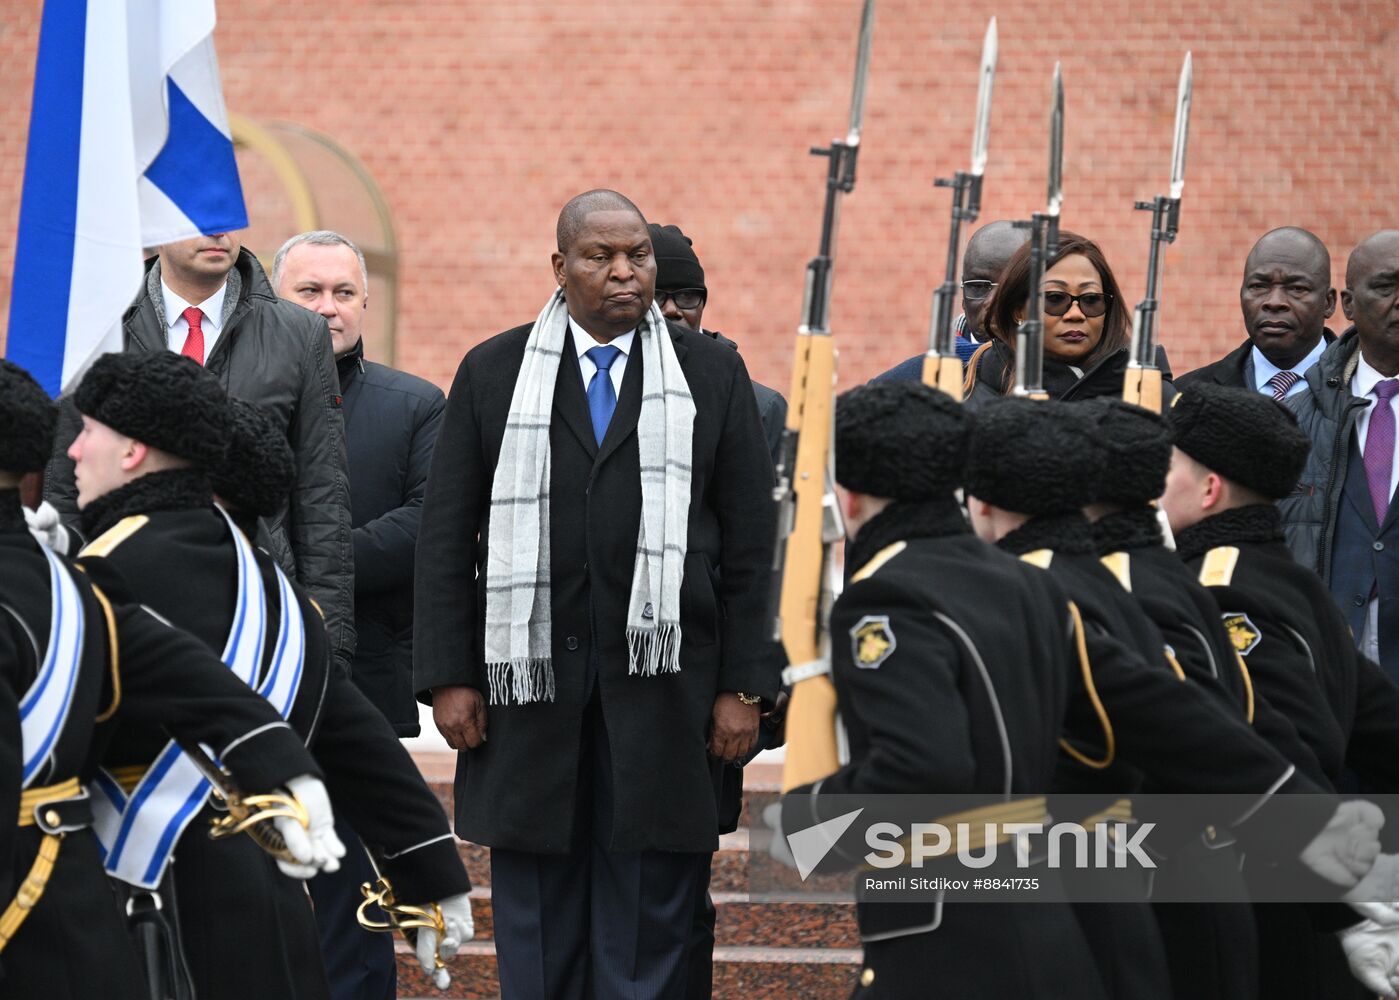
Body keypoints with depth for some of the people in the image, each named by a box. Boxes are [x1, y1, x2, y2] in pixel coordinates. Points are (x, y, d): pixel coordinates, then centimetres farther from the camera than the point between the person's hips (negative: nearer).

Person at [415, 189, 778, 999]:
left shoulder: (713, 375, 7)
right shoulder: (493, 373, 8)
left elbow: (751, 543, 4)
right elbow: (448, 537, 5)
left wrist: (744, 686, -3)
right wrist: (450, 677, -2)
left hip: (661, 682, -1)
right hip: (530, 680, 1)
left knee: (649, 911, 1)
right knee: (534, 910, 4)